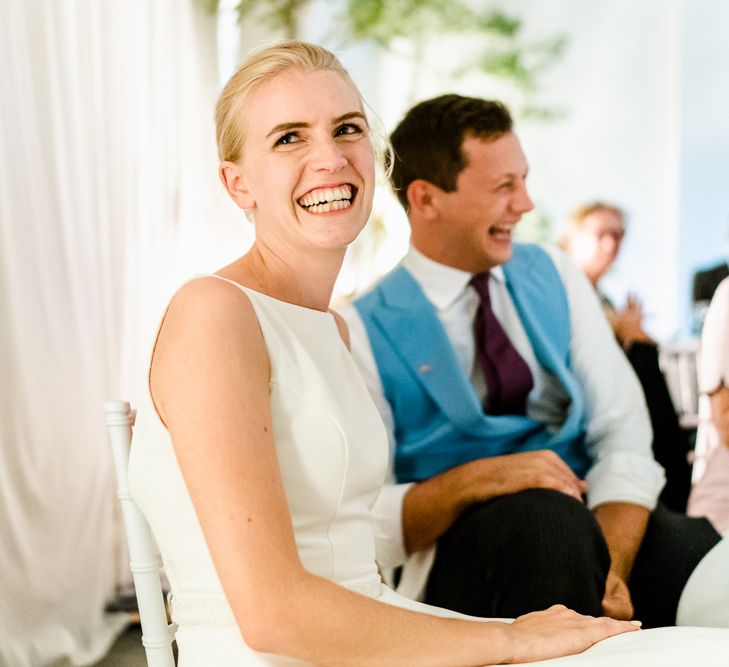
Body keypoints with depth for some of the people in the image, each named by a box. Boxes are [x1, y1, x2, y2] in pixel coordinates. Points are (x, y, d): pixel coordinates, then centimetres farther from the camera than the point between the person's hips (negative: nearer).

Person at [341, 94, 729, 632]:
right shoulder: (364, 331, 1)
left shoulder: (555, 276, 13)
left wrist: (610, 569, -14)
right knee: (549, 516, -36)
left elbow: (623, 432, 3)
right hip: (463, 557, -2)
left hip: (594, 520, 2)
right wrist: (472, 481, -20)